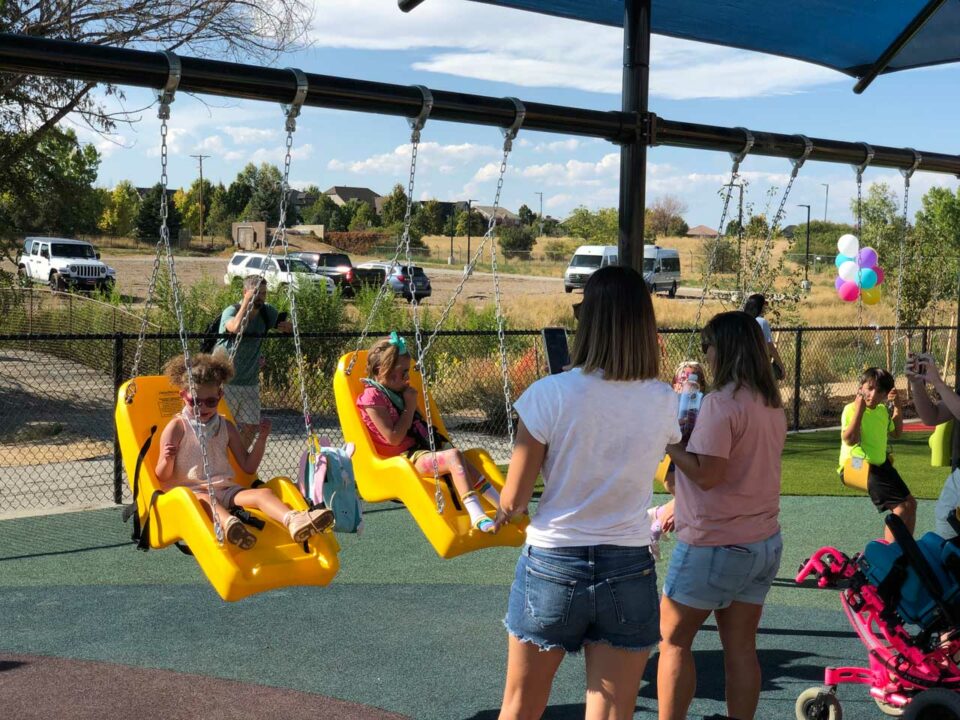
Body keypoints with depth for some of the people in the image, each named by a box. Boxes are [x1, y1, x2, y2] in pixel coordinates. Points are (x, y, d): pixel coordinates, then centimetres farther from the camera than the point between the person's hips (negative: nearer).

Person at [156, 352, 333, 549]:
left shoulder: (225, 426, 15)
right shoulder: (177, 427, 3)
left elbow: (248, 467, 15)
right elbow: (162, 477, 0)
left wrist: (261, 439, 2)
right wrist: (167, 460, -22)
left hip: (224, 489, 4)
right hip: (190, 491, -3)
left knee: (263, 492, -25)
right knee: (204, 500, -39)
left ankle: (293, 520, -55)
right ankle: (228, 523, -72)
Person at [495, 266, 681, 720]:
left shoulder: (551, 395, -14)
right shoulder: (664, 401, -5)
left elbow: (513, 502, -9)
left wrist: (500, 511, 12)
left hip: (551, 567, -2)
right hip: (630, 574, 2)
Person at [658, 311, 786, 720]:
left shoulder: (722, 402, -18)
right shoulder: (772, 404, 9)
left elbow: (706, 474, -23)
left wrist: (668, 441, -11)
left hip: (715, 546, -8)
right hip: (764, 542, 8)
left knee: (673, 640, 7)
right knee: (741, 648, 11)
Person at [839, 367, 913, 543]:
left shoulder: (883, 410, 8)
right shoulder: (851, 409, -16)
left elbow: (896, 433, 25)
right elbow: (849, 439, -29)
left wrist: (897, 406, 12)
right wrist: (859, 410, -29)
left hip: (881, 464, 9)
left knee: (910, 503, 13)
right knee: (900, 508, -17)